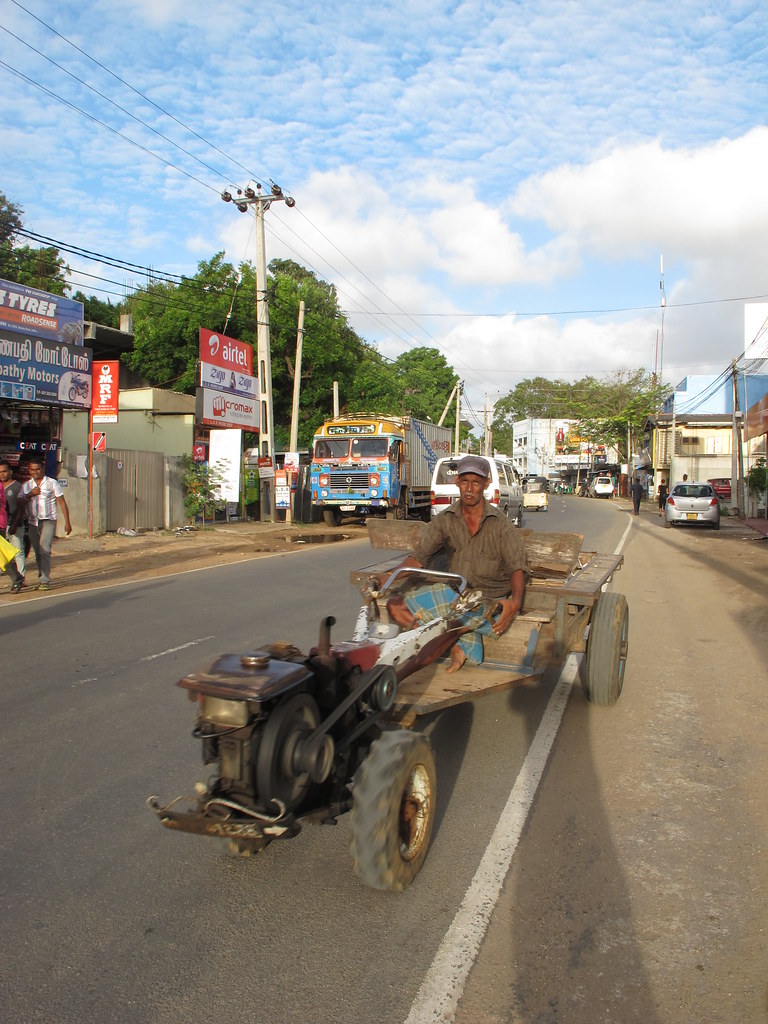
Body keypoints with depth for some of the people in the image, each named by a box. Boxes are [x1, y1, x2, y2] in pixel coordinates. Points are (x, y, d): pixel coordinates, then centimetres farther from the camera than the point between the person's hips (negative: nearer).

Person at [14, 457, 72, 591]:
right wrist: (30, 495, -10)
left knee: (44, 550, -16)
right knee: (38, 553, 7)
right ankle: (42, 578, 16)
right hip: (32, 522, 4)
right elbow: (20, 504, 7)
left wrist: (67, 522, -4)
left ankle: (45, 580, -16)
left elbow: (62, 502, 1)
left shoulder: (52, 483, 2)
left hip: (48, 521, -4)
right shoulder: (25, 486, 13)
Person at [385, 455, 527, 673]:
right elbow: (418, 557, 3)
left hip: (489, 601, -4)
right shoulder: (445, 520, 6)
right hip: (454, 594, 4)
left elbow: (516, 567, -9)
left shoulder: (500, 524, -2)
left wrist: (515, 601, -30)